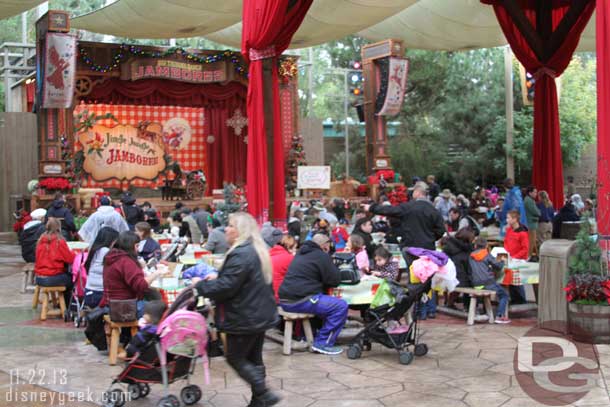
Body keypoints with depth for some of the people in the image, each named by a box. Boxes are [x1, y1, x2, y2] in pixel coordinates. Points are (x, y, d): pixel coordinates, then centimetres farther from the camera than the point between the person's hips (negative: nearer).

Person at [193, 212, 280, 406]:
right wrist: (216, 277, 14)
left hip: (244, 317, -10)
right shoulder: (258, 250, 11)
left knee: (235, 357, 2)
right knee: (253, 358, 15)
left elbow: (226, 286, -25)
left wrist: (200, 285, -11)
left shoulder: (241, 254, -22)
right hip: (260, 314, 10)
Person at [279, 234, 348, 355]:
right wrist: (335, 269, 17)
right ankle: (323, 343, -3)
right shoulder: (322, 256, -5)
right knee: (341, 306, -8)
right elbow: (335, 280, -3)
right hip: (300, 301, -10)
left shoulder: (301, 253, 22)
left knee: (323, 300, 33)